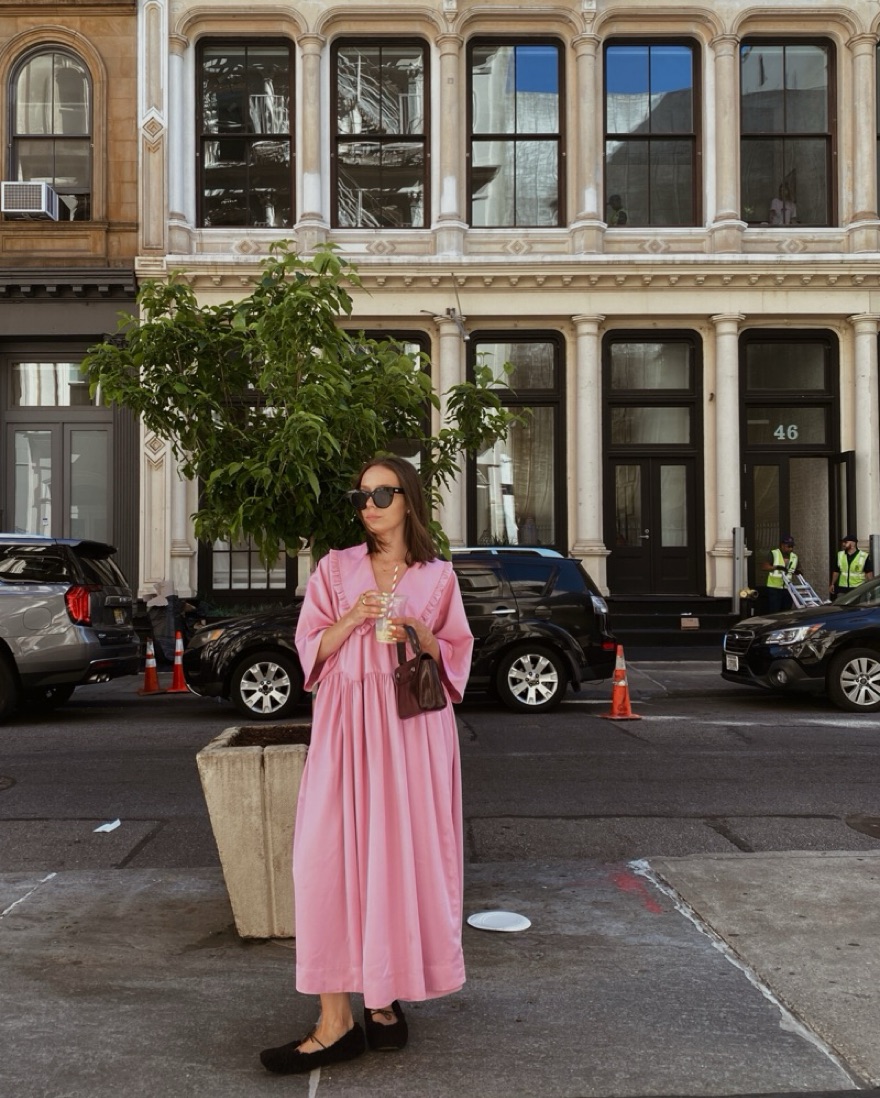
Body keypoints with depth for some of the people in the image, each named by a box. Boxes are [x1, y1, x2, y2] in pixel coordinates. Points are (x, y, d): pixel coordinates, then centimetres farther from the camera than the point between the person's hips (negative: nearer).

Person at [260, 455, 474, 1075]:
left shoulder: (438, 577, 8)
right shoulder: (336, 568, 10)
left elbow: (457, 657, 10)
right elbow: (311, 649, 7)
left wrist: (420, 635, -9)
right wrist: (351, 620, -10)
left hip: (412, 727, 0)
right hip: (346, 722, 1)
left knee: (403, 855, 0)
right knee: (332, 856, -8)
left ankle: (386, 997, 16)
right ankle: (336, 1021, -4)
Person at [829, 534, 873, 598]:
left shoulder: (864, 556, -7)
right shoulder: (840, 555, 6)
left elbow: (869, 573, -4)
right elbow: (836, 571, 13)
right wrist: (832, 584, 11)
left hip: (858, 588, -4)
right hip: (842, 588, 4)